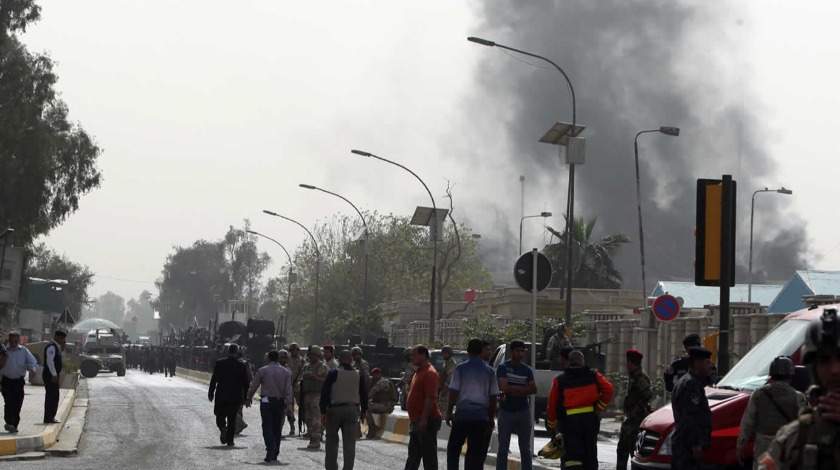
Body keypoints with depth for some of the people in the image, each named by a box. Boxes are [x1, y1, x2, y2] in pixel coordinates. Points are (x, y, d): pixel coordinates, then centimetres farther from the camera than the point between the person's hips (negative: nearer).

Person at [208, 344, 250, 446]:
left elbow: (214, 380, -5)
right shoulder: (242, 366, -3)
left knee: (220, 414, 12)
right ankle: (230, 440, 8)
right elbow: (245, 384, 0)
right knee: (232, 418, 10)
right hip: (235, 397, 1)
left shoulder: (219, 364, -6)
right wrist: (245, 397, 9)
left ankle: (223, 427, -18)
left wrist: (211, 393, 3)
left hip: (221, 395, -1)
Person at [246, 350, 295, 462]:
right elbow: (288, 391, -3)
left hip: (266, 401, -2)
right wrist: (288, 406, -2)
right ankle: (275, 453, 17)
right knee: (277, 427, 12)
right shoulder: (286, 372, 1)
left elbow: (253, 386, 1)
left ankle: (270, 451, -21)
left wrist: (248, 399, 16)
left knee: (267, 427, -4)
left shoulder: (262, 371, -4)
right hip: (280, 402, 2)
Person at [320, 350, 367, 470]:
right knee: (350, 441, 4)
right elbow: (364, 394, 9)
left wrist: (323, 411, -8)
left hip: (334, 410, -2)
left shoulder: (333, 374, -7)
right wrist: (364, 410, 19)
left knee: (332, 439, 11)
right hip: (352, 410, 2)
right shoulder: (359, 375, 3)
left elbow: (325, 393, -10)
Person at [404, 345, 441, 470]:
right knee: (413, 455, 15)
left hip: (426, 422, -11)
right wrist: (413, 420, 23)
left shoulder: (430, 373, -16)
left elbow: (430, 398, -23)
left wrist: (423, 420, -27)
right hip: (417, 421, 11)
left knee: (428, 455, -6)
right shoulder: (419, 372, 17)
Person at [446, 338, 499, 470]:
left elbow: (454, 392, -6)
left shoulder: (461, 368, -4)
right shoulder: (489, 371, 4)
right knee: (476, 452, 4)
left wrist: (449, 412, 3)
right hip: (481, 415, 2)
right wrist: (492, 417, 15)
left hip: (463, 414, -2)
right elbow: (493, 396, 7)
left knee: (453, 448, 11)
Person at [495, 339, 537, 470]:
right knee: (503, 449, 1)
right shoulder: (503, 367, -3)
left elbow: (534, 389, -3)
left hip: (523, 412, 3)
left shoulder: (527, 370, 9)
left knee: (525, 449, 7)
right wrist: (523, 389, -9)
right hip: (506, 412, -3)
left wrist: (513, 389, -13)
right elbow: (503, 387, -16)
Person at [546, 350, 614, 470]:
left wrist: (551, 425, 14)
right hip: (590, 418, 2)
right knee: (590, 455, 15)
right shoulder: (593, 376, 6)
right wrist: (599, 407, 4)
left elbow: (552, 405, 4)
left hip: (569, 420, -2)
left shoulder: (559, 380, 4)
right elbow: (608, 390, -7)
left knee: (572, 455, -4)